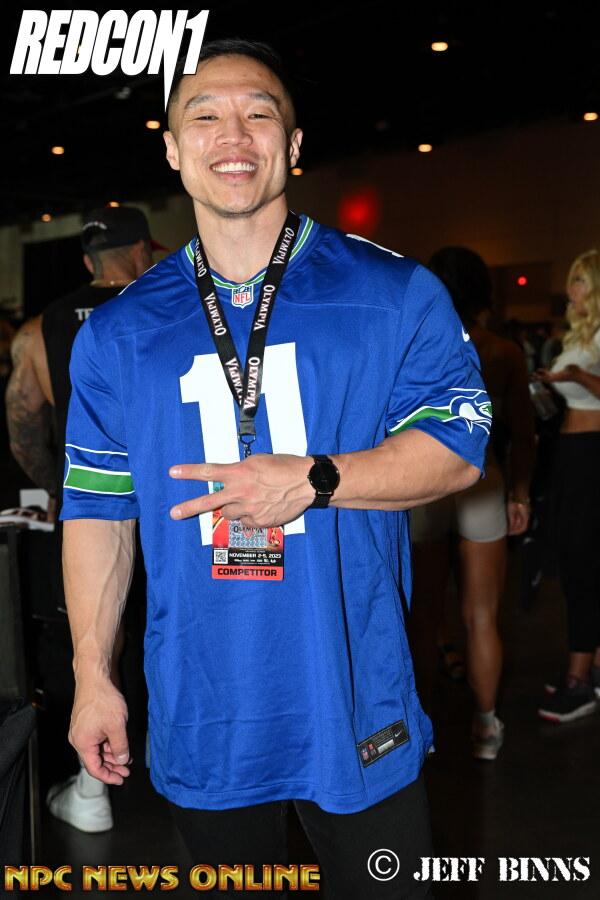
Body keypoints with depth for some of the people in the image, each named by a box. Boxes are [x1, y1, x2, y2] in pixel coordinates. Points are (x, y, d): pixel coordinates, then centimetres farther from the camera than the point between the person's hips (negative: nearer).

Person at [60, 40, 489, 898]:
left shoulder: (393, 294, -2)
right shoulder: (118, 333, 5)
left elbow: (458, 447, -5)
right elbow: (98, 510, 6)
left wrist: (314, 479, -20)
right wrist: (92, 676, 3)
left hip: (356, 708, -1)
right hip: (201, 718, 2)